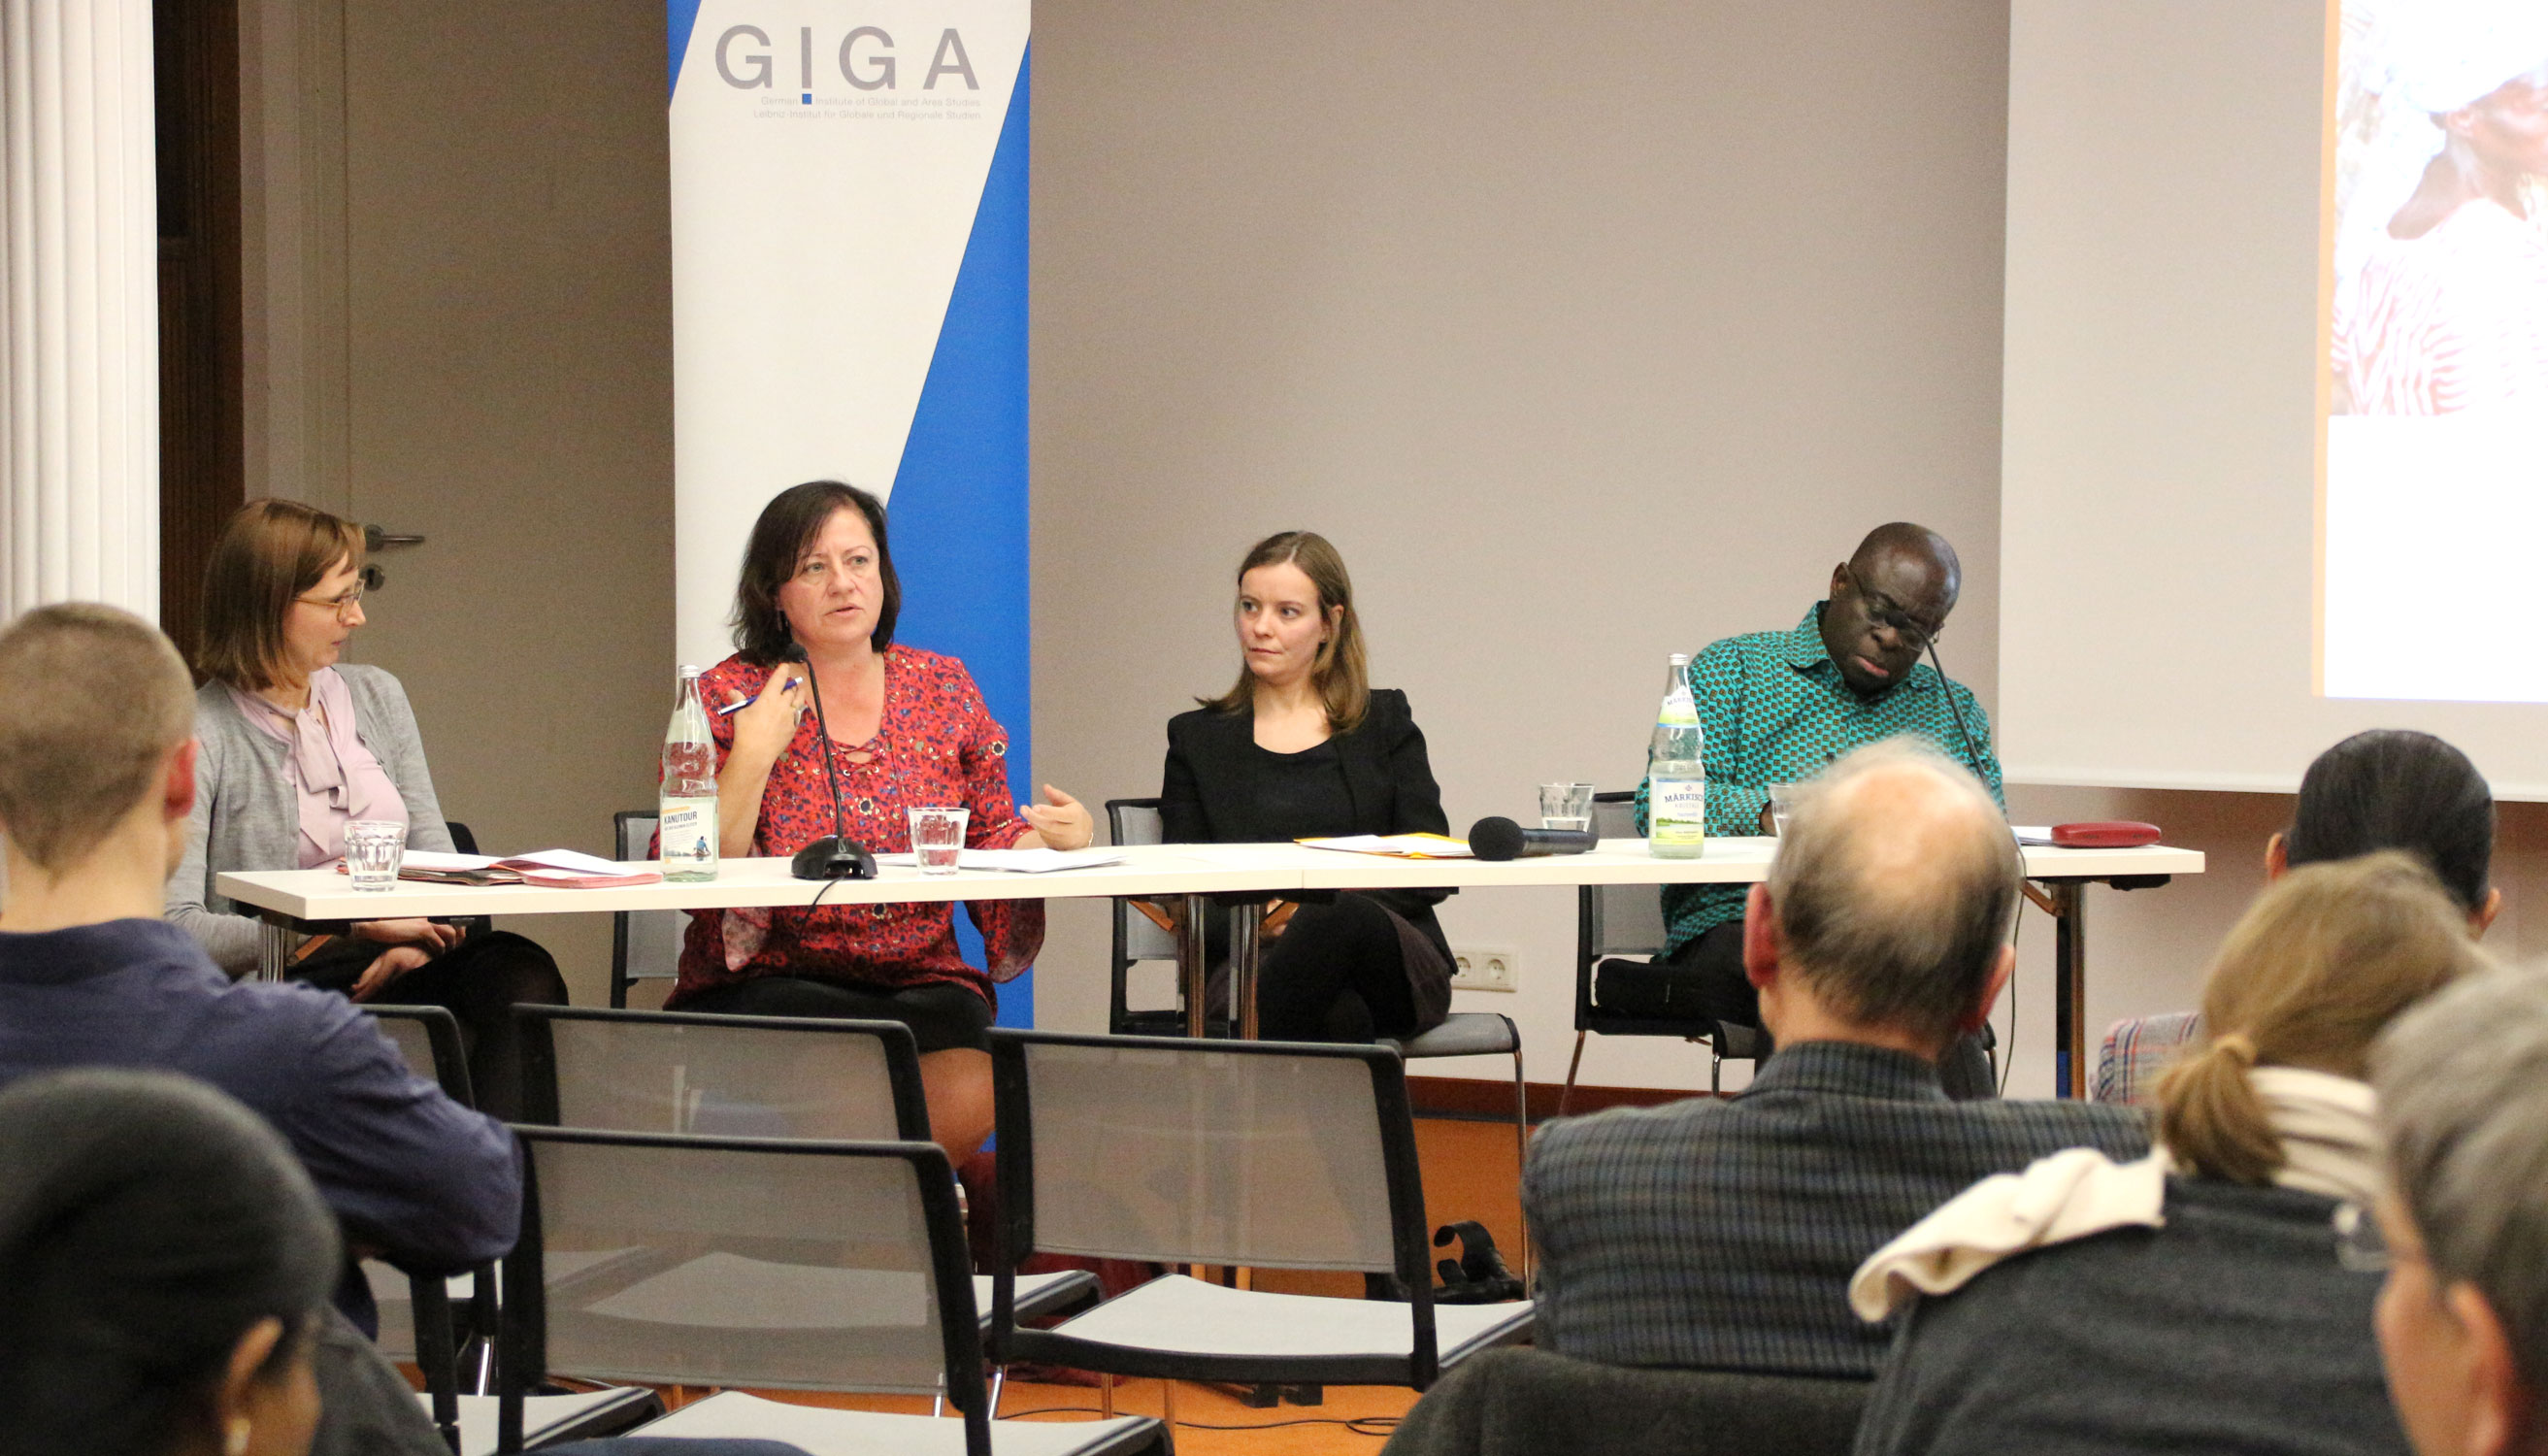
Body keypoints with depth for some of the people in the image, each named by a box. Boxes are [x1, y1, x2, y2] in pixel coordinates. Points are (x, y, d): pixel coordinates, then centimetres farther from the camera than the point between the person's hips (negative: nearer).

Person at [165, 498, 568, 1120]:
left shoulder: (377, 696, 19)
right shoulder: (201, 736, -4)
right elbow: (173, 926, -14)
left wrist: (417, 941, -7)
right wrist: (352, 930, -18)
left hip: (402, 969, 6)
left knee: (520, 971, -30)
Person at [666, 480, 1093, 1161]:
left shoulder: (944, 688, 13)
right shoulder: (727, 697, 3)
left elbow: (992, 844, 17)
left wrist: (1049, 837, -5)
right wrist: (752, 759, -15)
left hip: (922, 983, 3)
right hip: (769, 981, -3)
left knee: (968, 1098, -29)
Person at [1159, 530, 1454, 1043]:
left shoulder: (1385, 722, 17)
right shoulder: (1197, 739, 17)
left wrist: (1320, 909, -11)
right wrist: (1255, 923, -15)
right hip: (1253, 968, -1)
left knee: (1350, 917, -39)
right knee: (1342, 1015, -40)